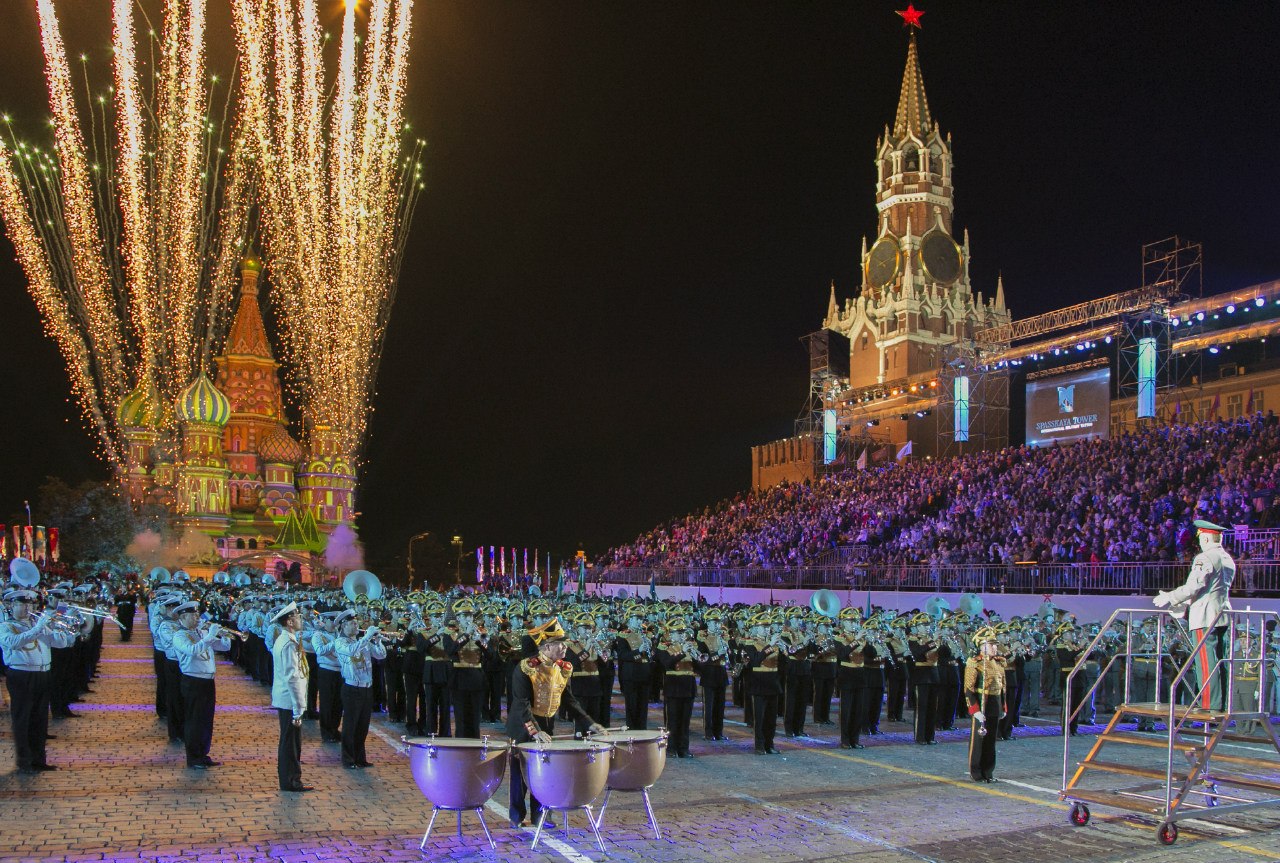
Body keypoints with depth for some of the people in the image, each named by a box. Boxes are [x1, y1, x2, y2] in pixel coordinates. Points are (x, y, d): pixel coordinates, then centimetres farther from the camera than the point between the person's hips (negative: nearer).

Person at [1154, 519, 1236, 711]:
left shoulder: (1204, 558, -12)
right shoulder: (1228, 560, 17)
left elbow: (1193, 587, -17)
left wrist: (1169, 598, -4)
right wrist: (1185, 605, 27)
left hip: (1205, 616, -9)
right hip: (1222, 615, 9)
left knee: (1206, 660, -7)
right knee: (1217, 659, 11)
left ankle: (1210, 703, -9)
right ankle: (1220, 703, 13)